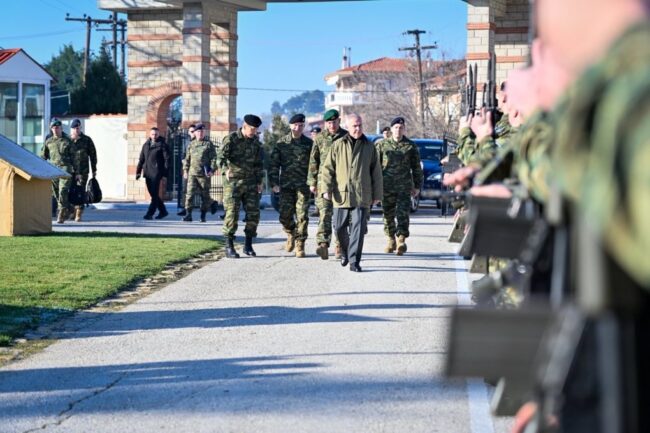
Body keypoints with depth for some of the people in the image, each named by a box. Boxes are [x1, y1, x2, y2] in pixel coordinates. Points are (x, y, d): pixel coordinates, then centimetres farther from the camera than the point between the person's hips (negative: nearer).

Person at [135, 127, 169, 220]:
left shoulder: (162, 145, -2)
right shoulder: (146, 145, 16)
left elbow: (167, 159, -6)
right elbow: (141, 159, 19)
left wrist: (165, 173, -12)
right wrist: (138, 171, 12)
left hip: (156, 172, -7)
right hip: (147, 173, 7)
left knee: (154, 194, -9)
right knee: (153, 194, 10)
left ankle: (150, 213, -11)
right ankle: (163, 211, 22)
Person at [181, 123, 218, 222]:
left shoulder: (209, 144, 2)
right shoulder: (191, 145, 13)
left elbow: (213, 158, -2)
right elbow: (187, 158, 17)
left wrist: (212, 170, -11)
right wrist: (185, 170, 10)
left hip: (204, 174, -2)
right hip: (192, 173, 3)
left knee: (205, 195, 4)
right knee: (189, 193, -8)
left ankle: (203, 215, 18)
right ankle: (188, 214, -9)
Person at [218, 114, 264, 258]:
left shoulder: (256, 142, 9)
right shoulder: (231, 139, -8)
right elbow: (221, 157, -18)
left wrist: (259, 182, 8)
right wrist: (226, 169, -38)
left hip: (250, 182, 5)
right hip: (233, 182, -5)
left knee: (253, 213, 0)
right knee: (232, 214, -8)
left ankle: (248, 245, 13)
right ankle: (229, 247, -1)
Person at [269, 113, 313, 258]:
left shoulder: (309, 143, 5)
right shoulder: (281, 143, 5)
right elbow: (274, 164, 5)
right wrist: (274, 183, -4)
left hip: (303, 185, -1)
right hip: (286, 185, 1)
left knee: (302, 216, -6)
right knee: (285, 216, -1)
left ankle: (300, 245, 2)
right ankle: (291, 235, 28)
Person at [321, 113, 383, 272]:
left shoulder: (369, 147, 7)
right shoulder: (338, 145, 5)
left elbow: (376, 172, 10)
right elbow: (328, 168, 4)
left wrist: (377, 194, 8)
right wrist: (327, 189, -6)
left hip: (362, 196, -1)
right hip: (341, 194, 1)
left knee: (358, 228, -8)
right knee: (340, 228, 7)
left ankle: (354, 261, -6)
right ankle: (345, 252, 32)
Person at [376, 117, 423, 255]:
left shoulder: (410, 146, 6)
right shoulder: (382, 145, 7)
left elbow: (416, 167, 10)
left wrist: (417, 186, 7)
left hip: (404, 187, -1)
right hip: (387, 186, 1)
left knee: (403, 214, -10)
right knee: (388, 215, 8)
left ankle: (401, 240, -14)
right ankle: (391, 240, 20)